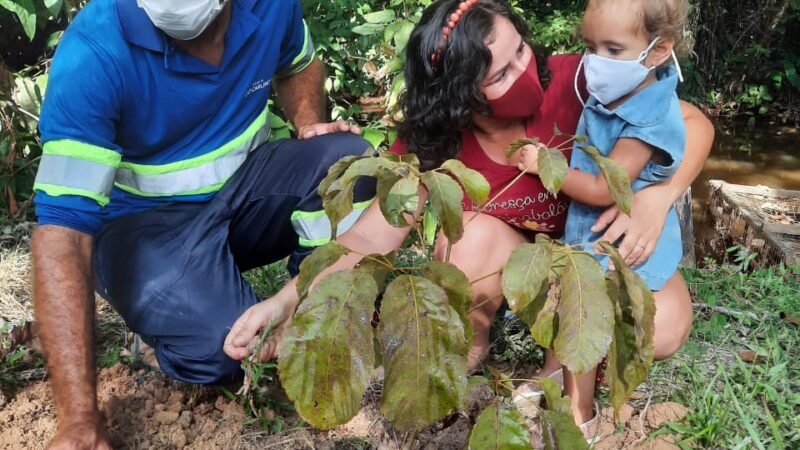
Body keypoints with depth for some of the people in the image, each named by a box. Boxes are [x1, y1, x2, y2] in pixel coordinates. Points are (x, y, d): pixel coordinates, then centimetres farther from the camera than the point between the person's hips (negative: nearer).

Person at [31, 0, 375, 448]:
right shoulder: (93, 53, -27)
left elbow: (298, 65, 14)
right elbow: (62, 228, -31)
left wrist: (310, 123, -11)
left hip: (243, 186, 5)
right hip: (145, 222, -4)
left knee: (350, 159, -23)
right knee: (223, 344, -32)